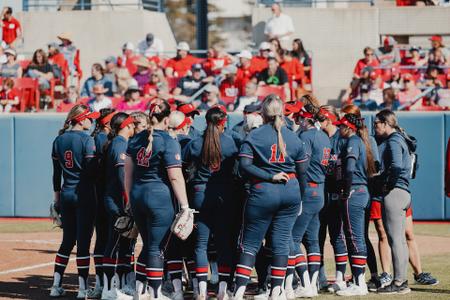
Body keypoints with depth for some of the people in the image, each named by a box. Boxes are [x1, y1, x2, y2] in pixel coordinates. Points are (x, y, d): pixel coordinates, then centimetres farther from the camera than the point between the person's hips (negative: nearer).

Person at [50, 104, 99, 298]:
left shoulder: (59, 140, 8)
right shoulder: (87, 140, -10)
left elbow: (56, 173, 11)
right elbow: (92, 171, -14)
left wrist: (57, 198, 17)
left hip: (65, 194, 6)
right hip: (84, 195, -6)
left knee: (67, 240, 13)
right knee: (83, 241, -2)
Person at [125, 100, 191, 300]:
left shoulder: (136, 139, 9)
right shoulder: (168, 142, -10)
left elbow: (128, 172, 14)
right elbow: (175, 177, -13)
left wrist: (130, 198, 22)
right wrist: (184, 205, -8)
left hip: (137, 195, 6)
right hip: (159, 197, -6)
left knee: (148, 245, 17)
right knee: (156, 248, -1)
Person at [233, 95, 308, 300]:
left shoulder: (254, 136, -3)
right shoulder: (293, 137, 7)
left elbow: (244, 166, -15)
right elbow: (302, 171, 11)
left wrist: (270, 177, -11)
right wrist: (300, 197, 21)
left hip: (263, 191, -3)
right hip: (290, 191, 3)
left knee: (250, 243, 3)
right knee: (281, 241, 8)